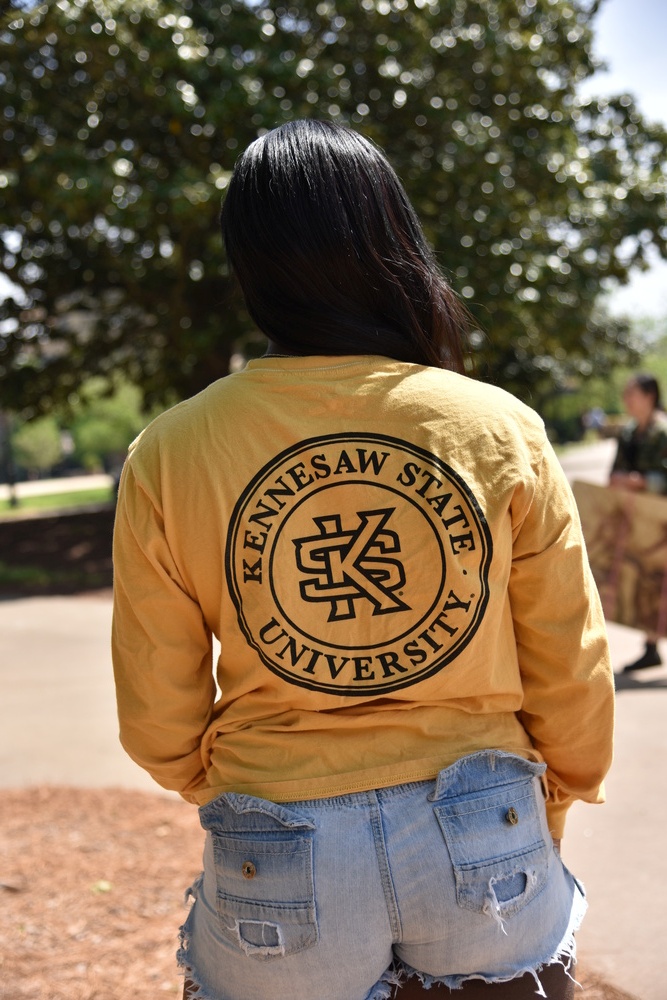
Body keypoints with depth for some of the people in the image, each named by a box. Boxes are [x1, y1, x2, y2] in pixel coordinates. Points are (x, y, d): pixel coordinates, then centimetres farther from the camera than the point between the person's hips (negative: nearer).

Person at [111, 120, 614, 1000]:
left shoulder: (168, 457, -7)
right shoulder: (502, 429, -7)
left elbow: (157, 723, 0)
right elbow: (573, 673, 0)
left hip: (275, 866, 0)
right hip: (485, 850, 1)